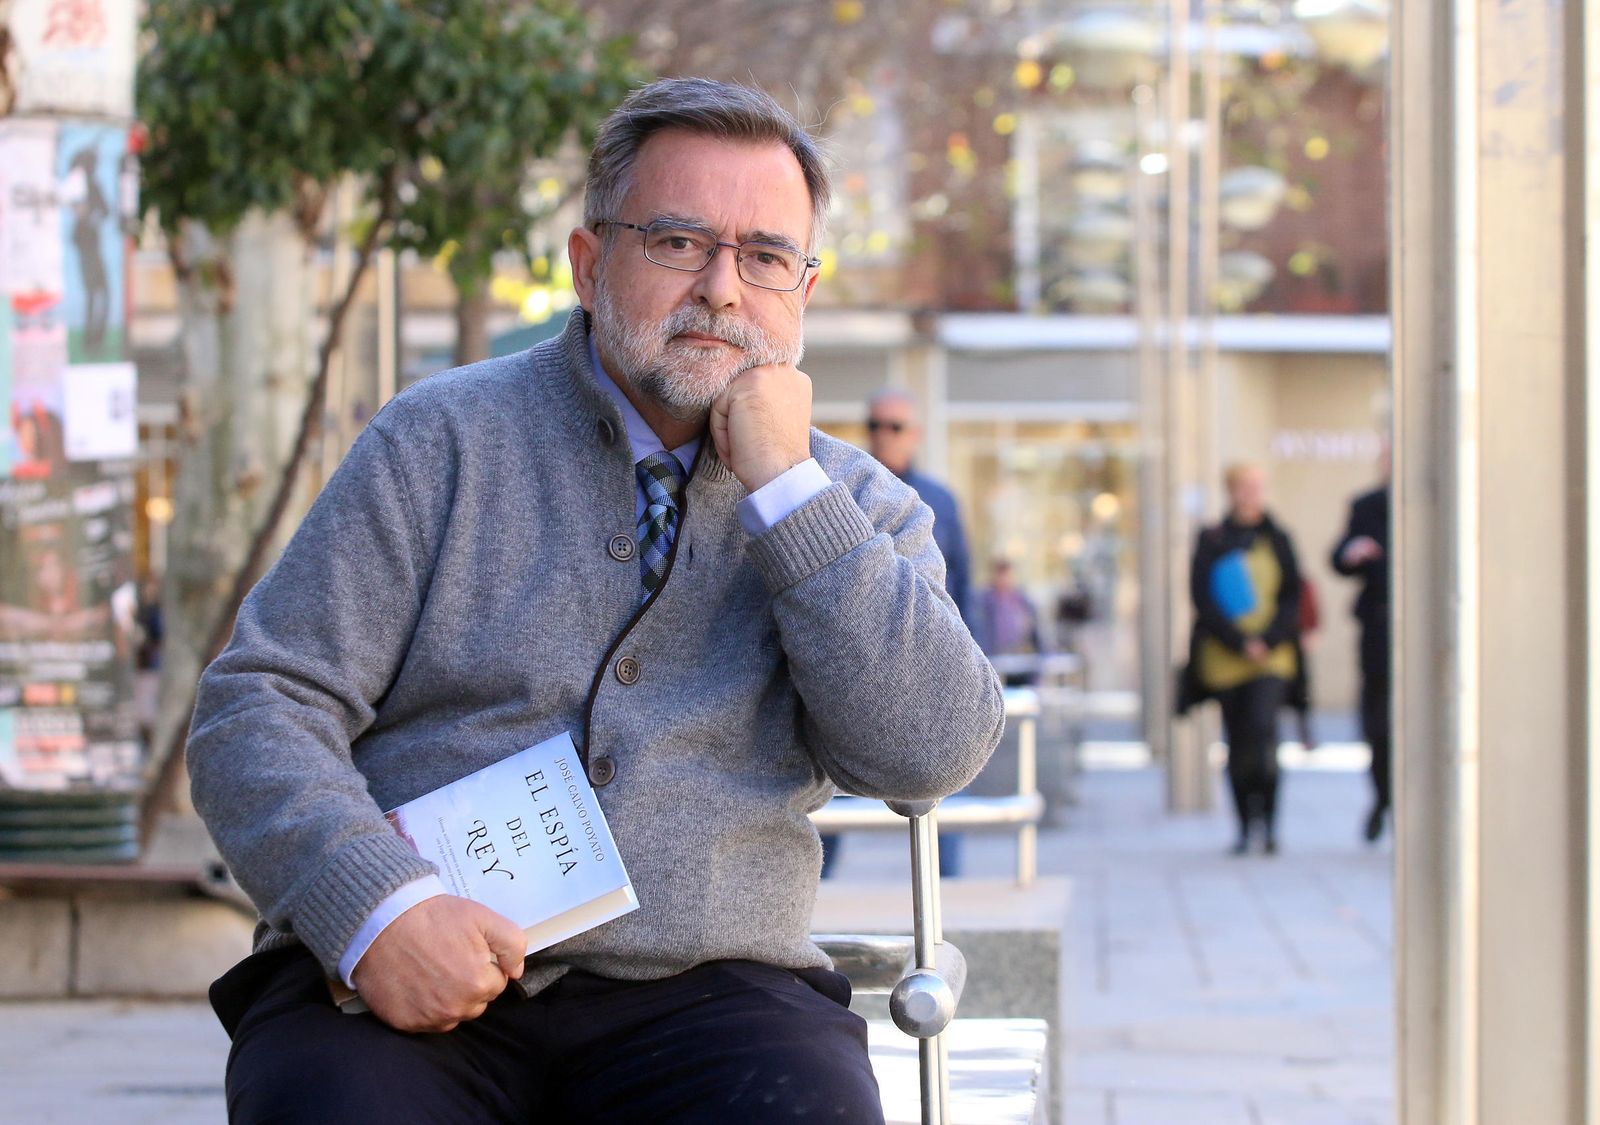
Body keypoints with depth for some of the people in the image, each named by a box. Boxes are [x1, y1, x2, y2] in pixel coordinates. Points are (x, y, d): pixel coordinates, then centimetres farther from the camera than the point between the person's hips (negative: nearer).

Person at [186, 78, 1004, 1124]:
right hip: (399, 989, -2)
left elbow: (933, 752, -3)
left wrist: (785, 486, -6)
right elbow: (257, 709, 2)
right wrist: (376, 907, -16)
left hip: (702, 989, 2)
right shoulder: (445, 439, 8)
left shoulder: (856, 501, 14)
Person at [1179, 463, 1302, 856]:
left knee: (1263, 727, -20)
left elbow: (1292, 598, 6)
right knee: (1237, 745, 4)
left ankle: (1269, 819, -14)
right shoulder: (1211, 541, 4)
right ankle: (1246, 826, 15)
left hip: (1271, 657, 0)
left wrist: (1269, 639, -10)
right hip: (1224, 659, 1)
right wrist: (1239, 642, -12)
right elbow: (1203, 600, -2)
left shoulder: (1277, 540, 8)